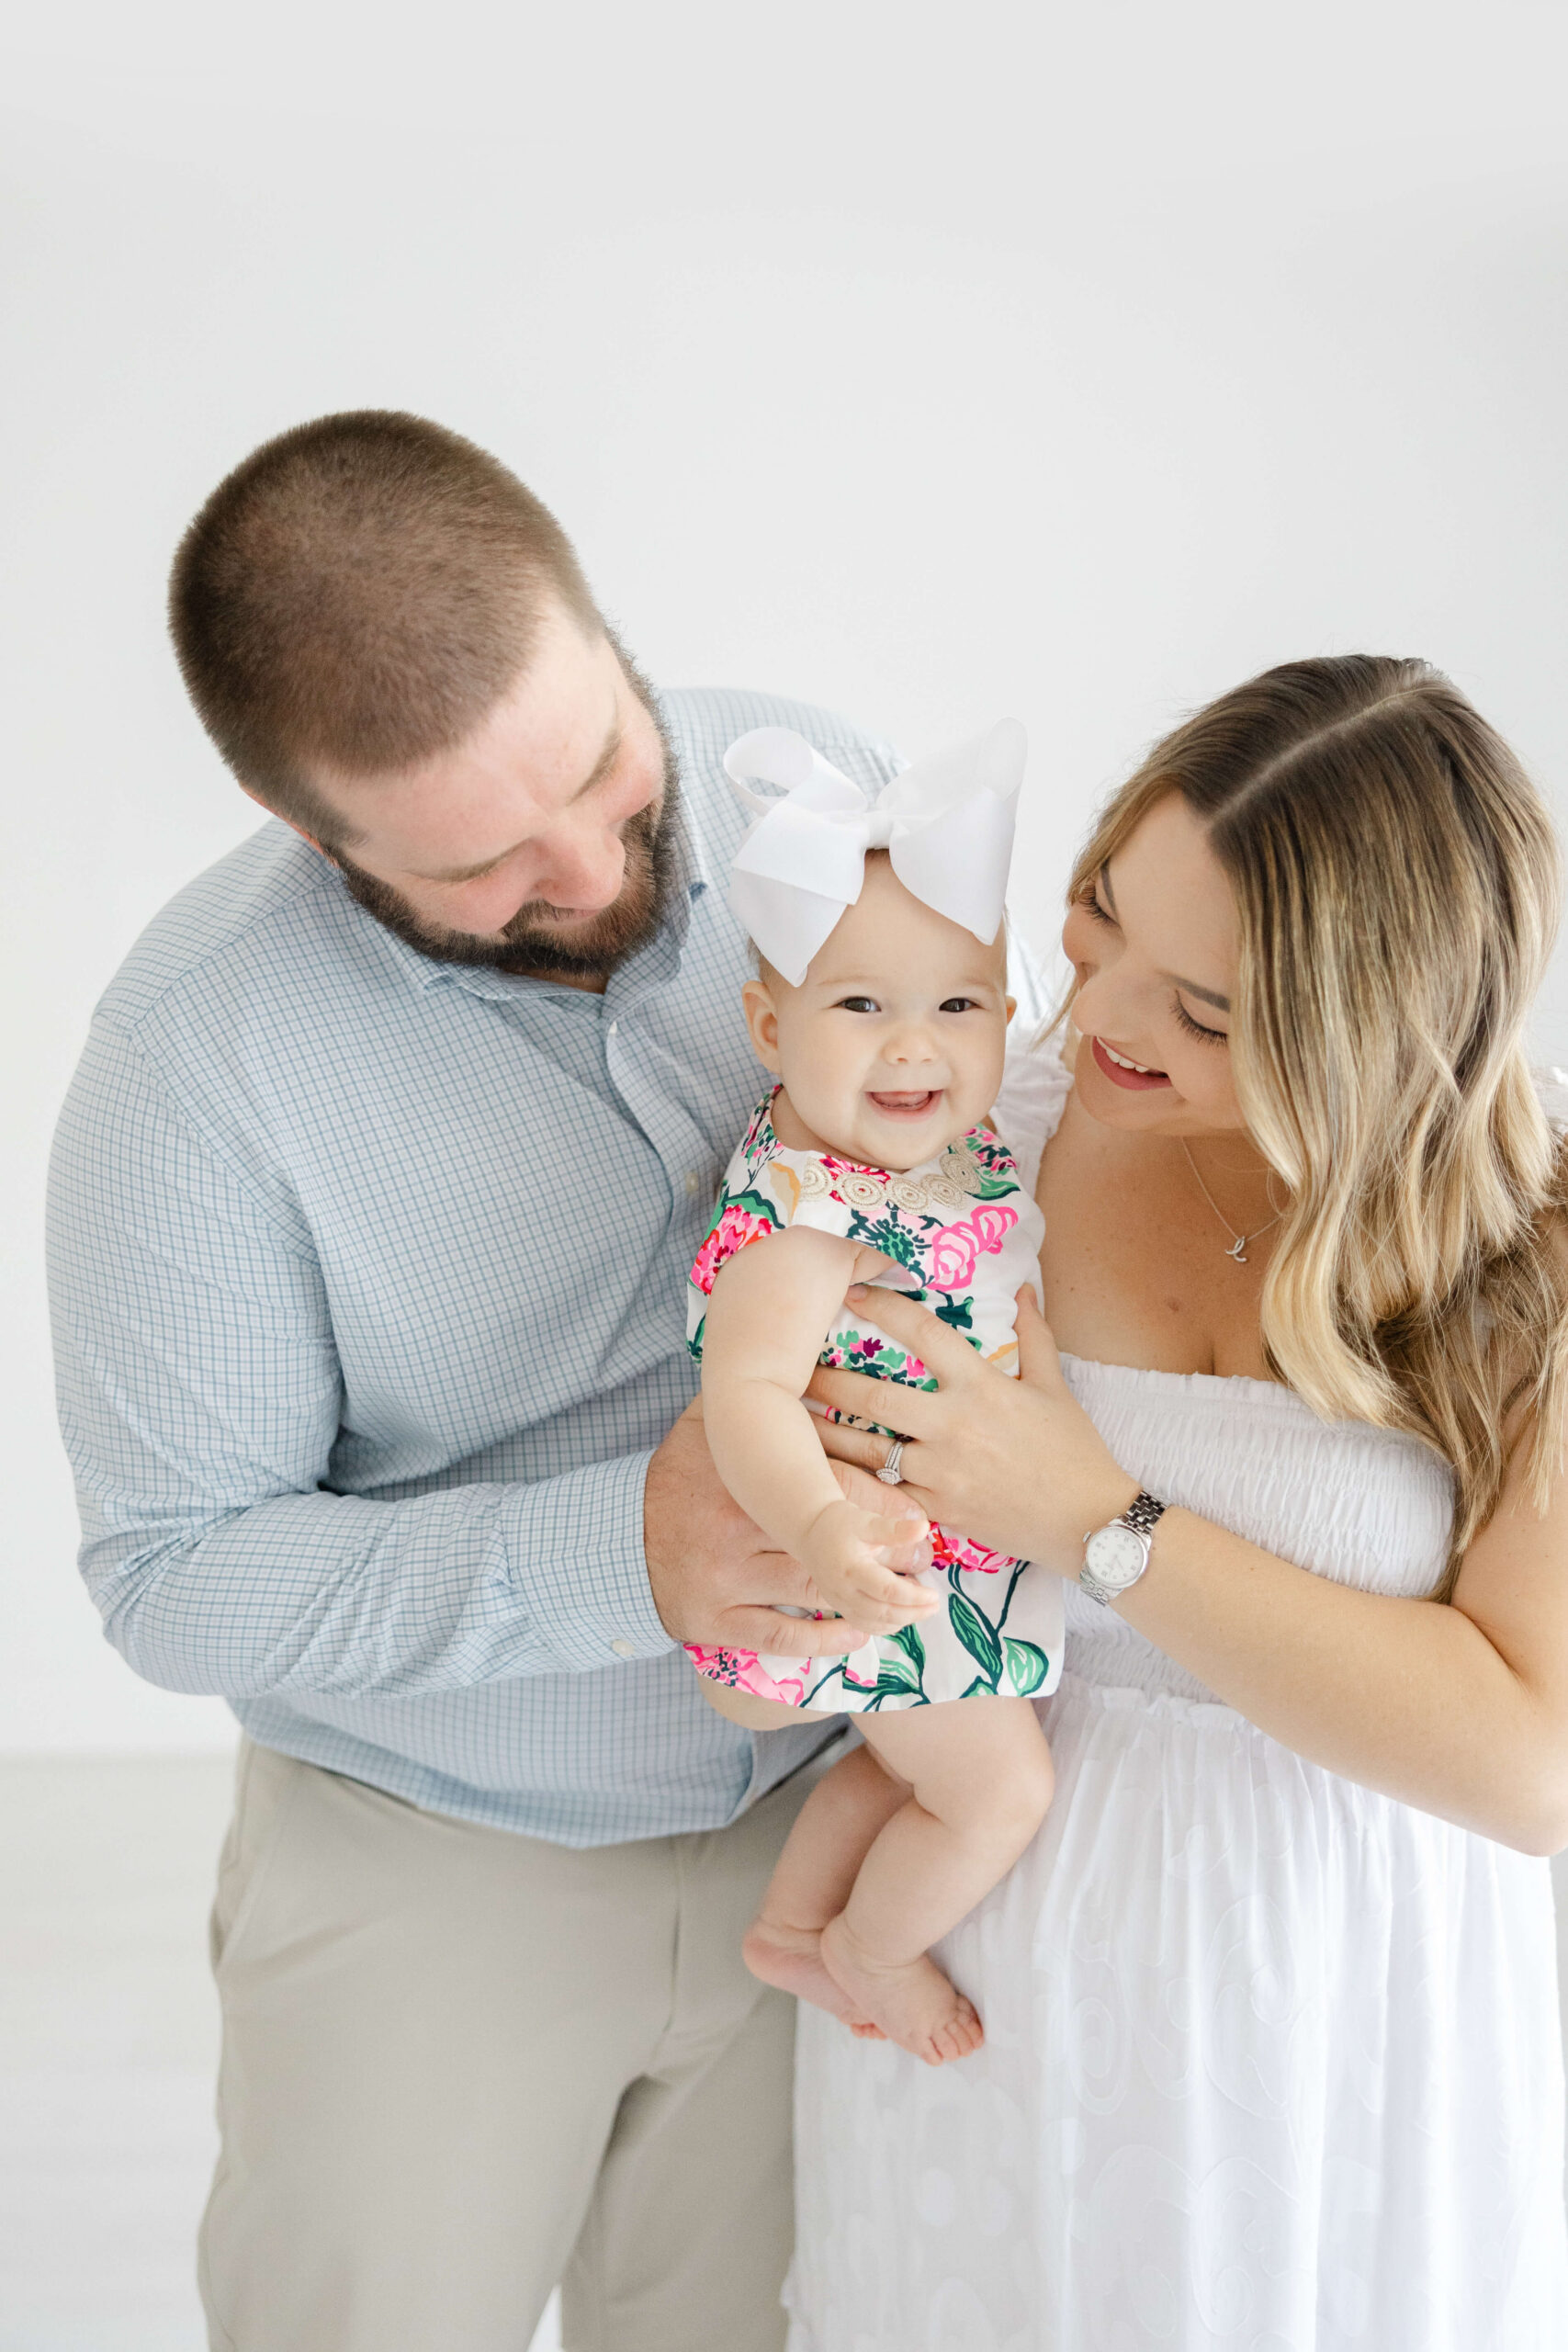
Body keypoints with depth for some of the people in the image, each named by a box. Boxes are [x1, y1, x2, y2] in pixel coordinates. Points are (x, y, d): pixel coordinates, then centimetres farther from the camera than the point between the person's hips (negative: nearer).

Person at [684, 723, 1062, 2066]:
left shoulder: (947, 1138, -4)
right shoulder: (800, 1220, -33)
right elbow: (748, 1389, -43)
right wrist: (817, 1524, -56)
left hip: (967, 1541, 9)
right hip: (881, 1568, -9)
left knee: (920, 1759, 26)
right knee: (1000, 1792, 5)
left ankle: (792, 1930, 45)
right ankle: (869, 1951, 32)